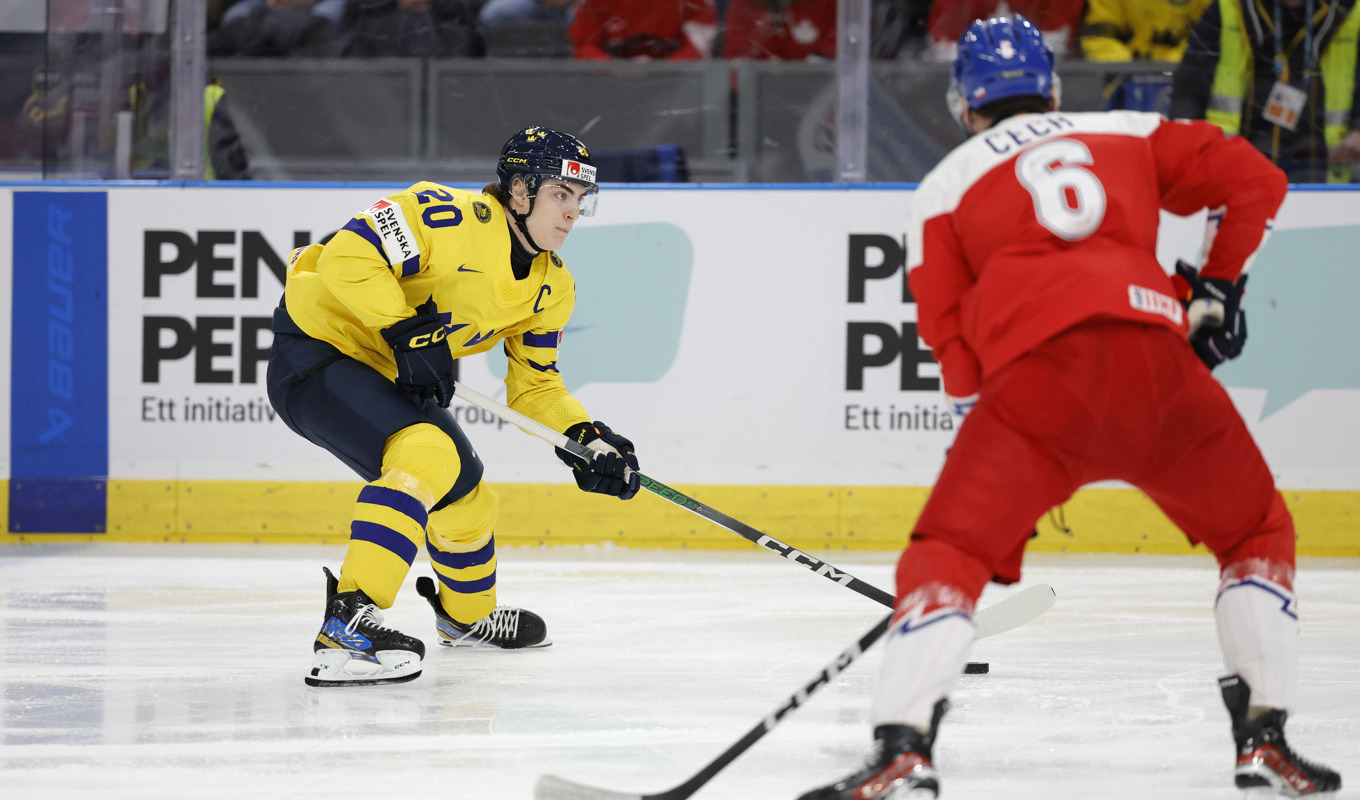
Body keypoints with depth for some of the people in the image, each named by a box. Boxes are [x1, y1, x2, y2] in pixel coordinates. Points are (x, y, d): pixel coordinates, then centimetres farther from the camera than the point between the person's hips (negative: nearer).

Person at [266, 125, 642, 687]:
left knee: (466, 498, 20)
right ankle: (347, 624, -39)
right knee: (428, 452, -31)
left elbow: (534, 385, 9)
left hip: (388, 375, 10)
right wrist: (404, 332, -32)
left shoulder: (551, 288, 4)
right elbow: (348, 254, -28)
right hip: (317, 347, -10)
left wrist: (587, 439, -7)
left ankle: (468, 614, 51)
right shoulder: (452, 219, -24)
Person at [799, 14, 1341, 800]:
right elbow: (1255, 181, 21)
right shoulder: (1129, 135, 27)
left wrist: (983, 420, 23)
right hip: (1157, 352, 2)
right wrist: (1217, 290, 32)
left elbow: (951, 336, 16)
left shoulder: (945, 184, 22)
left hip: (1039, 368, -2)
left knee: (949, 555, 2)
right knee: (1258, 533, 22)